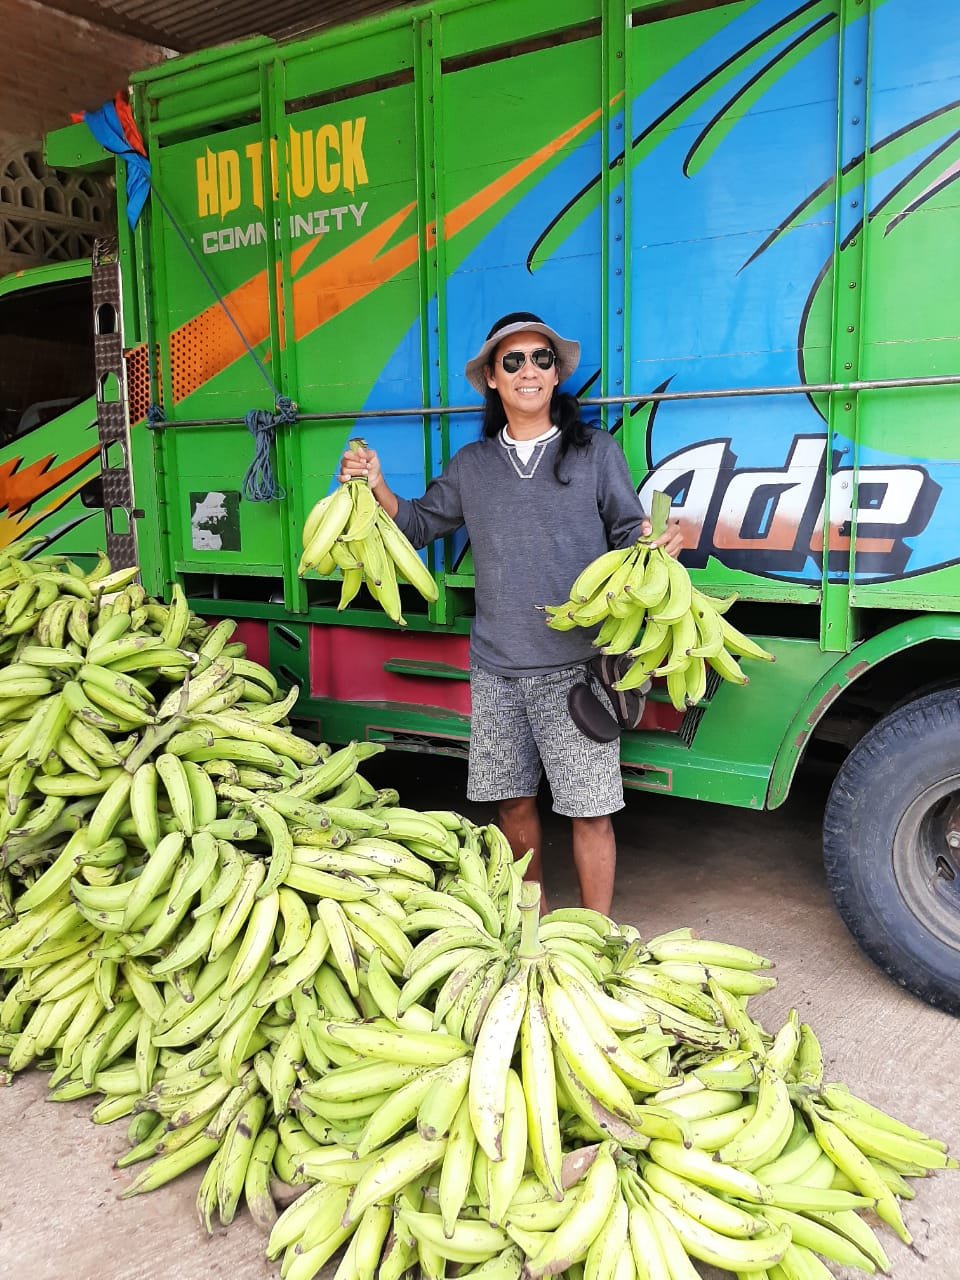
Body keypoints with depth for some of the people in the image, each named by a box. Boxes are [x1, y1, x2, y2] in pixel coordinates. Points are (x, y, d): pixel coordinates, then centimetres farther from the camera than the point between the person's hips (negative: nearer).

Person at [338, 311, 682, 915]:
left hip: (575, 667, -3)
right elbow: (421, 524, 22)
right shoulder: (471, 465, 13)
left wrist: (658, 542, -20)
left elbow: (629, 532, 3)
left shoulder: (597, 450, 3)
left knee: (589, 810, -1)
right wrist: (376, 486, 6)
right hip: (496, 670, 4)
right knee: (514, 799, 14)